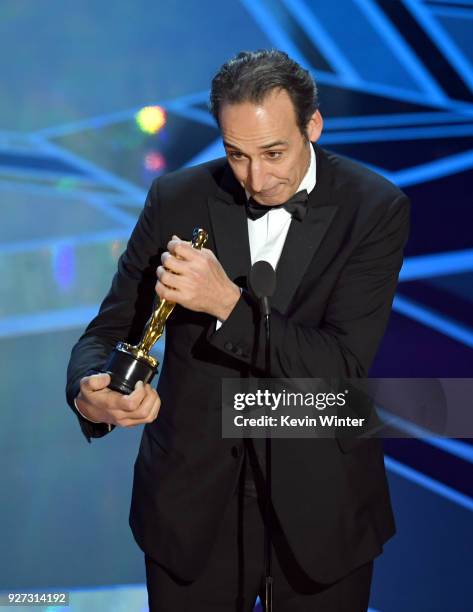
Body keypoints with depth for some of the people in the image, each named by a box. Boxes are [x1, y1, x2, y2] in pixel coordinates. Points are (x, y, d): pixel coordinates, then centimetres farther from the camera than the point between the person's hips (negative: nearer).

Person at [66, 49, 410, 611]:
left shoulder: (375, 210, -11)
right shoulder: (177, 199, -5)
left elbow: (343, 366, -18)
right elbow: (110, 330, -4)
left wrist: (227, 301, -30)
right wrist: (89, 395, -28)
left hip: (319, 511, -1)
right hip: (191, 505, 2)